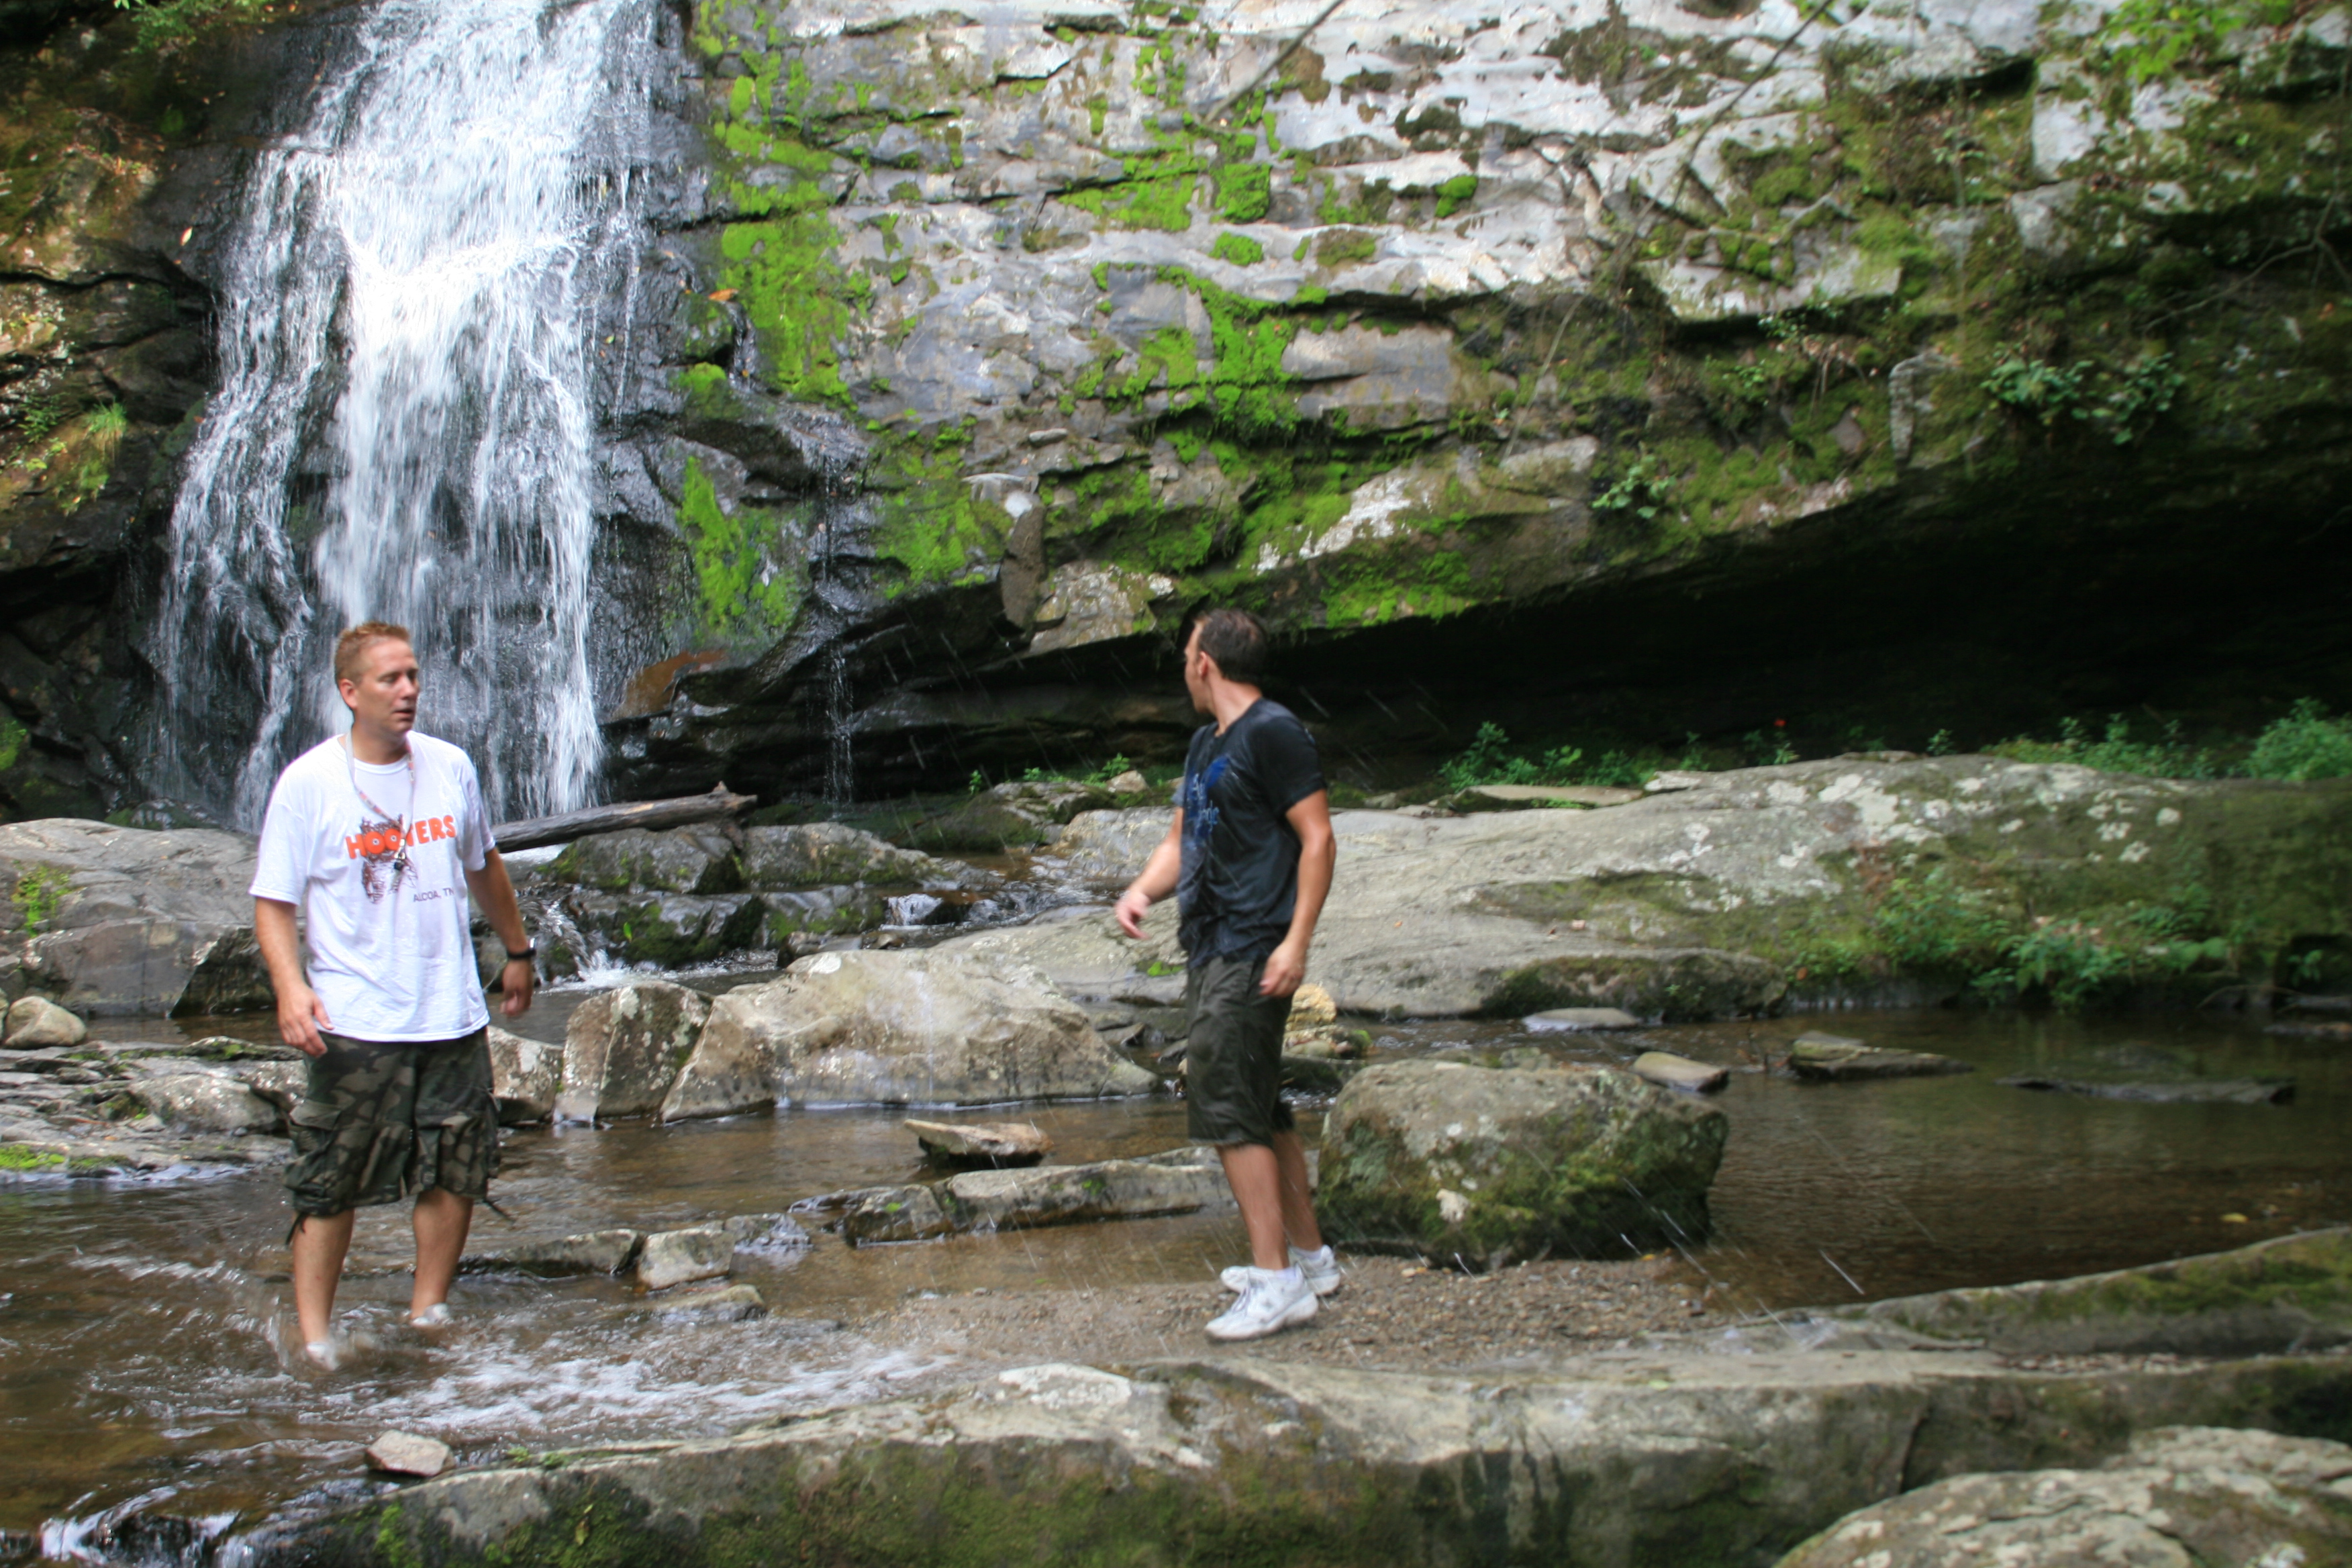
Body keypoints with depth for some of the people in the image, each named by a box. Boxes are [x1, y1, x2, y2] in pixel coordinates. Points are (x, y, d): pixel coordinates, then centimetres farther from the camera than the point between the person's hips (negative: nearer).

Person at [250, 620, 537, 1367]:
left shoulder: (451, 767, 6)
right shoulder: (307, 783, -6)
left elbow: (484, 867, 22)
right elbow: (273, 902, -6)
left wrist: (517, 950, 29)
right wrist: (290, 987, -21)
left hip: (453, 1017, 4)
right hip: (354, 1025, -4)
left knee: (455, 1177, 9)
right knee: (330, 1187, -1)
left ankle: (427, 1318, 24)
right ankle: (314, 1340, 10)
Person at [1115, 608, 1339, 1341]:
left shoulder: (1274, 733, -11)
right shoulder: (1206, 743, 19)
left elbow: (1317, 838, -15)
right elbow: (1181, 841, 22)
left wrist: (1297, 940, -22)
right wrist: (1141, 891, 2)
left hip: (1252, 956, -10)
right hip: (1210, 951, 10)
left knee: (1228, 1112, -13)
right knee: (1259, 1109, 14)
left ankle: (1278, 1283, -11)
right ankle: (1311, 1258, 24)